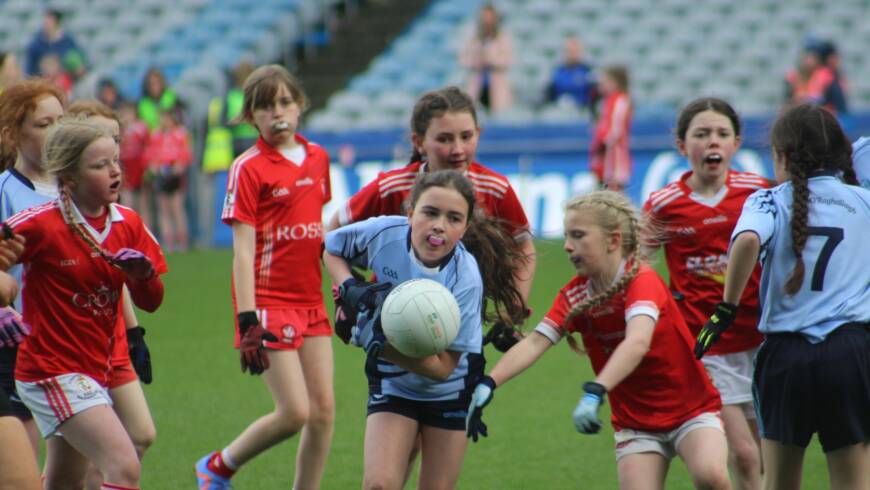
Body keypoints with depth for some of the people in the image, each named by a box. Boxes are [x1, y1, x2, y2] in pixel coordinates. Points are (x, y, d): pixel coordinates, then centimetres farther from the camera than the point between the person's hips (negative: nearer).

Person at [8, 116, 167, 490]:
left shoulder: (128, 225, 3)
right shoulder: (41, 225, -15)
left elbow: (150, 303, 7)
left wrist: (144, 274, -14)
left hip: (96, 369, 8)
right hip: (52, 371, -8)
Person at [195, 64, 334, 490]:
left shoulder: (317, 157, 10)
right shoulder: (248, 168, -8)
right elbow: (243, 250, -12)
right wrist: (247, 320, -19)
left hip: (311, 302, 6)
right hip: (269, 302, -6)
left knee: (324, 410, 2)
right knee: (295, 412, -10)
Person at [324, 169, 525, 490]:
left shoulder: (465, 280, -29)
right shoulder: (384, 234, -22)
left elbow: (443, 366, -25)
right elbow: (332, 249, 2)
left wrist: (381, 346, -38)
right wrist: (349, 289, -17)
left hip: (450, 389, -1)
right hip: (392, 382, 1)